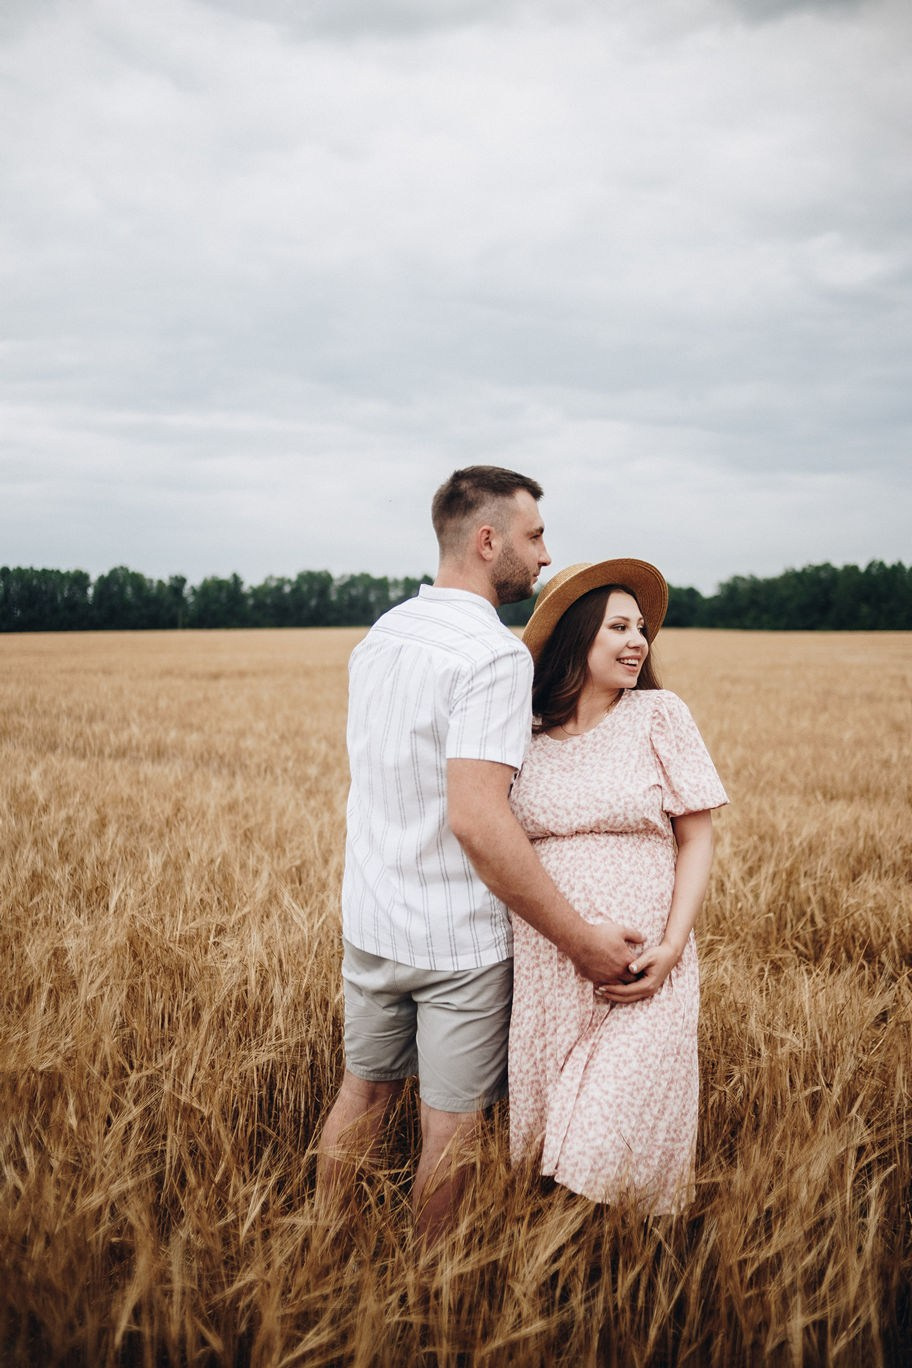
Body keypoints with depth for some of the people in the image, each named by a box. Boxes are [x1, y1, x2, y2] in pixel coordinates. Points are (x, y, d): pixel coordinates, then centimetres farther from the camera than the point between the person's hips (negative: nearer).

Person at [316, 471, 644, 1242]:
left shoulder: (381, 636, 6)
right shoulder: (495, 654, -21)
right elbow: (476, 818, -29)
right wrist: (579, 939, -25)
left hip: (371, 922, 8)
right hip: (459, 940, -7)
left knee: (363, 1094, 21)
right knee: (450, 1125, 9)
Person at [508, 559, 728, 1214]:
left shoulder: (659, 714, -1)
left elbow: (697, 839, 0)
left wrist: (671, 946, -11)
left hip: (642, 969, -2)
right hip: (541, 965, 2)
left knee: (612, 1148, -5)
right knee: (542, 1133, 10)